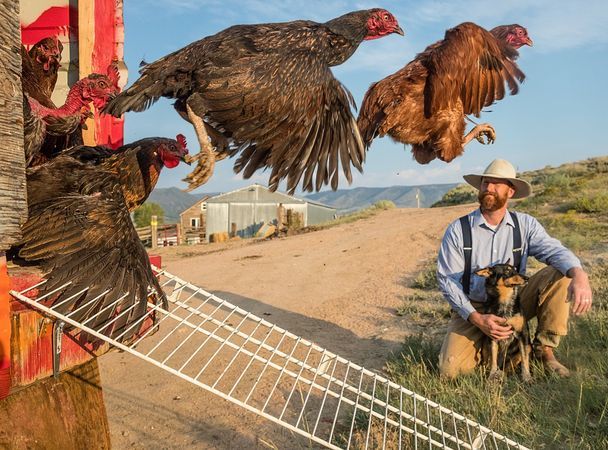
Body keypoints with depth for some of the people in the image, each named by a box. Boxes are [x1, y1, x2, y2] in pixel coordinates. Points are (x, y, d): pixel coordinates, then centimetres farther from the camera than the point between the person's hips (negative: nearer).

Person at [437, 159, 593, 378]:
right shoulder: (457, 230, -11)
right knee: (451, 369, -21)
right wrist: (476, 318, -23)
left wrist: (579, 274, -42)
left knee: (560, 274, -20)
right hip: (472, 309, -2)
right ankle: (483, 347, 14)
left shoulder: (525, 225, -3)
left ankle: (544, 350, -7)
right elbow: (447, 279, -12)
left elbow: (554, 251, -18)